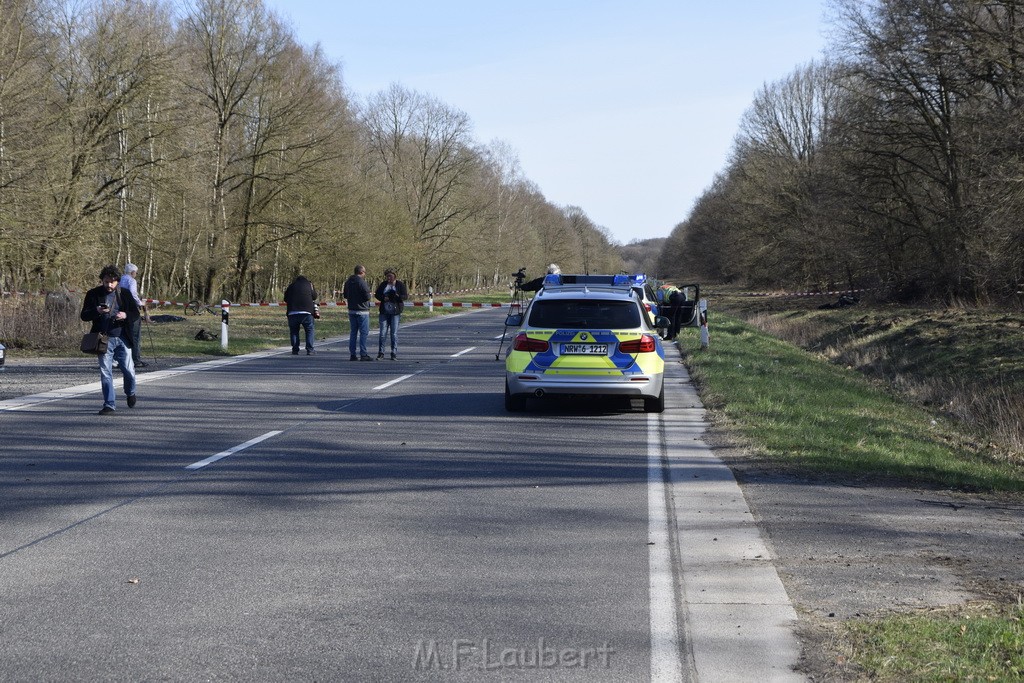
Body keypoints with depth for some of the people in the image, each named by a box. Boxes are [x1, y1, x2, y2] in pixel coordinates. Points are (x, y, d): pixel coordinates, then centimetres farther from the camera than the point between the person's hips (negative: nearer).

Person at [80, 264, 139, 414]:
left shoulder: (125, 293, 4)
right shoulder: (93, 294, 1)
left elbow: (136, 313, 7)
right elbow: (84, 316, 0)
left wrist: (125, 315, -15)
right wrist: (97, 311, -21)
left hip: (122, 339, 1)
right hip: (104, 339, -1)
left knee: (128, 370, 3)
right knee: (105, 372, -2)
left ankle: (130, 393, 33)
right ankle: (109, 404, 5)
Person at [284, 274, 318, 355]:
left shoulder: (291, 286, 14)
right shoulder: (308, 285, 11)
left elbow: (285, 299, 16)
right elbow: (314, 296, 16)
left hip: (292, 313, 1)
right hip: (306, 313, -1)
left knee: (294, 331, 12)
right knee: (310, 330, 10)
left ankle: (295, 350, 4)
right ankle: (309, 350, 1)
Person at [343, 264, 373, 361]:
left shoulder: (348, 282, 9)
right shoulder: (361, 282, -16)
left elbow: (345, 295, 18)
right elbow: (367, 297, -17)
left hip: (351, 310, 7)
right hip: (362, 311, -7)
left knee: (353, 332, 11)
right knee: (364, 333, -3)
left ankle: (352, 354, 10)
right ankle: (363, 354, -6)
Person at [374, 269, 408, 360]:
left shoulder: (400, 284, 1)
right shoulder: (383, 284, 9)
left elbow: (405, 296, -5)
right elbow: (377, 294, 10)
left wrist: (396, 297, -21)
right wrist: (383, 298, -10)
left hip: (395, 311, -2)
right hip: (384, 311, 2)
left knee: (394, 333, -1)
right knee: (382, 333, -2)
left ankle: (394, 353, 5)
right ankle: (380, 352, 5)